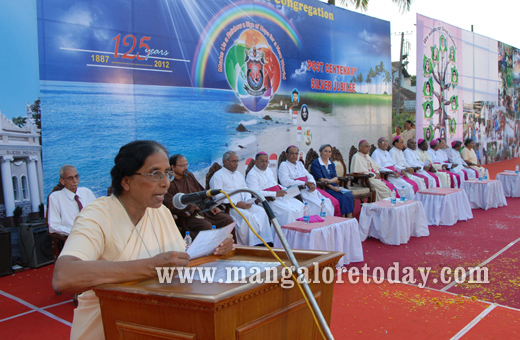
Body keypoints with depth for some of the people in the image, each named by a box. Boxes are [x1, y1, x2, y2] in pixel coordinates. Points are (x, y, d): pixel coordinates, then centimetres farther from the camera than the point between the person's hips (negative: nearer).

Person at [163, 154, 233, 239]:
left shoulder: (189, 176, 17)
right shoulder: (169, 183, -6)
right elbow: (172, 205, -16)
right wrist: (194, 207, -16)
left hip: (203, 210, 7)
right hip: (187, 215, -7)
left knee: (228, 219, -12)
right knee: (206, 226, -35)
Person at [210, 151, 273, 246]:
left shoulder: (239, 175, 26)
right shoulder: (218, 176, 1)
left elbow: (246, 191, 24)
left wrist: (248, 200, -1)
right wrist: (236, 204, -18)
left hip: (244, 204, 7)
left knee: (261, 211, -20)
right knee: (246, 215, -33)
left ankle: (266, 242, -26)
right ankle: (255, 244, -28)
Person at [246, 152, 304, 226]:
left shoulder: (268, 170, 20)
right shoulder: (252, 175, -8)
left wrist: (286, 189, 9)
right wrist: (275, 194, -22)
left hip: (279, 196, 9)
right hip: (268, 200, -9)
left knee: (300, 205, -8)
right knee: (288, 210, -28)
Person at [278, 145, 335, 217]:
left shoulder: (300, 164, 23)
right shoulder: (284, 165, 0)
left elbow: (309, 176, 18)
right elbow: (285, 182, -14)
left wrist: (313, 184, -7)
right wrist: (305, 183, -14)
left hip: (308, 189, 7)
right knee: (317, 205, -29)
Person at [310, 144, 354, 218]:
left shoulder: (331, 164, 19)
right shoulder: (315, 163, -3)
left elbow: (336, 178, 9)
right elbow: (320, 179, -11)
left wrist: (330, 180, -16)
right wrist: (333, 188, -18)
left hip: (333, 186, 6)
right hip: (323, 187, -6)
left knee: (349, 195, -20)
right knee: (341, 197, -28)